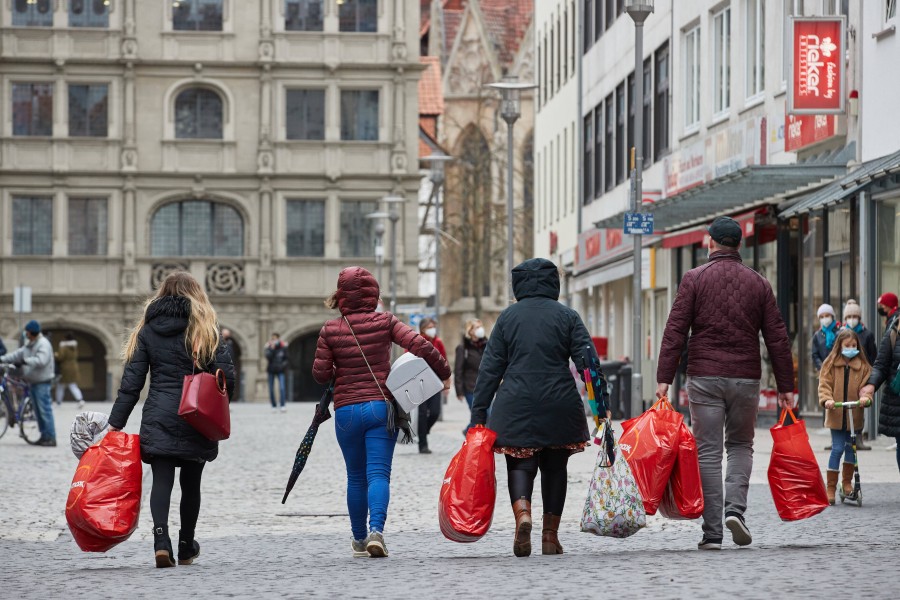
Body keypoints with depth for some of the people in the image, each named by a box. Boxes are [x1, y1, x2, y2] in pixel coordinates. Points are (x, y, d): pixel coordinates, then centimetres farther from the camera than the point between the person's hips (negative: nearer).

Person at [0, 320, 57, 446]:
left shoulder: (43, 344, -15)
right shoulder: (29, 344, 15)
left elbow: (40, 360, -28)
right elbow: (18, 354, 13)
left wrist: (25, 361, -34)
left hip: (42, 382, -10)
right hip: (33, 381, 10)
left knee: (44, 410, -10)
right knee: (38, 410, 11)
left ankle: (51, 438, -10)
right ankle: (44, 436, 17)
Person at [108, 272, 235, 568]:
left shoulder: (147, 330, 6)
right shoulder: (206, 330, 2)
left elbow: (131, 382, 2)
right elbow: (226, 377, -5)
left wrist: (116, 423, 3)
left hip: (157, 420, 0)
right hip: (196, 421, 0)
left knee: (162, 480, -3)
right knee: (190, 482, 12)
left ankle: (161, 540, -24)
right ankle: (186, 547, 23)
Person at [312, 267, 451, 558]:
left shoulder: (330, 330, -1)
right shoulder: (385, 322, -2)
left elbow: (320, 374, -1)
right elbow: (420, 345, -11)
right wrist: (444, 372, 2)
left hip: (346, 411, 1)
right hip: (381, 407, -1)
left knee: (356, 477, 14)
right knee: (378, 474, -5)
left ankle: (359, 538, 21)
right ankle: (376, 529, -26)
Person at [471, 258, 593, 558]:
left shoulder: (507, 317, 5)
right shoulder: (567, 316, 4)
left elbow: (491, 367, 3)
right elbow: (587, 361, -3)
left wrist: (479, 412, 5)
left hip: (516, 405, -1)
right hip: (560, 406, 1)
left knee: (520, 464, 3)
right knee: (555, 467, 13)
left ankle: (522, 513, -26)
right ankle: (550, 535, 13)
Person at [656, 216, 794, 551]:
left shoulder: (694, 279, 0)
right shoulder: (758, 283, 7)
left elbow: (675, 331, -6)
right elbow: (777, 338, 6)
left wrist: (664, 378, -6)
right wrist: (785, 386, 10)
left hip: (704, 377, -2)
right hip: (745, 377, 2)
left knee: (708, 451, 1)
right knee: (741, 445, 17)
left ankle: (712, 532, -1)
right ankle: (735, 509, -5)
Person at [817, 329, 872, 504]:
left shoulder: (863, 366, 5)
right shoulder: (831, 364, 2)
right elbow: (824, 384, -4)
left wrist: (866, 398, -23)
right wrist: (826, 399, -22)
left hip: (854, 416, 2)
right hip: (836, 415, -2)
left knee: (851, 448, 11)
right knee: (837, 449, -6)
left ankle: (847, 482, 28)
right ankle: (830, 487, -1)